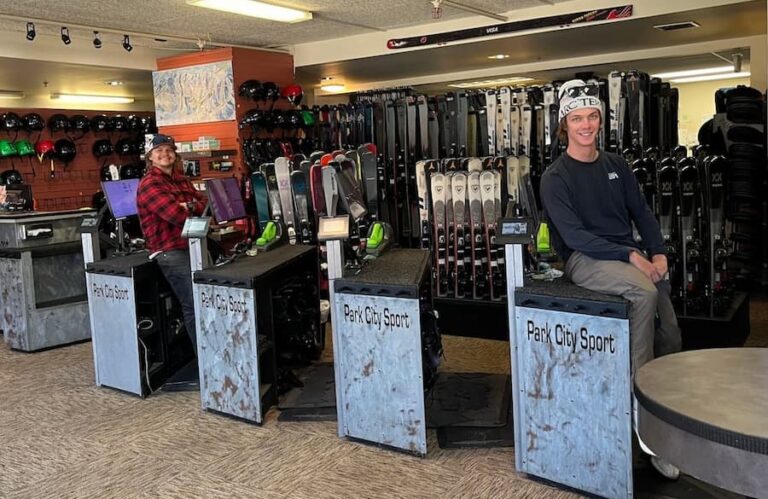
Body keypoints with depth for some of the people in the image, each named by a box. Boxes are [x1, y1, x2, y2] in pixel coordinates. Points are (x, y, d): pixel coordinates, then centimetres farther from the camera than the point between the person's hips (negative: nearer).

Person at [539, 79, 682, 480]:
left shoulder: (616, 165, 14)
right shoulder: (555, 177, -4)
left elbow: (642, 213, 15)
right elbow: (574, 235, -13)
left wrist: (657, 252, -2)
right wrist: (629, 256, -18)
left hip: (630, 254, 6)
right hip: (584, 258, -6)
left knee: (671, 338, -7)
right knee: (644, 292, -33)